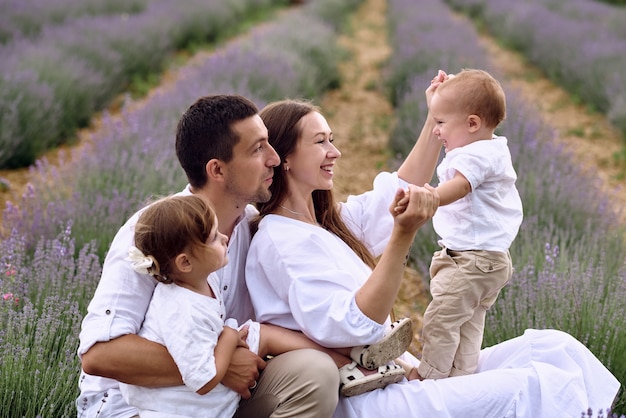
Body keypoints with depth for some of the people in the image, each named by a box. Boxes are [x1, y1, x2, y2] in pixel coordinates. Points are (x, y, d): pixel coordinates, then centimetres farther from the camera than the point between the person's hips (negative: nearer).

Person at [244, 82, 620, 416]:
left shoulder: (324, 221, 14)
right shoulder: (281, 240, -15)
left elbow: (397, 192, 28)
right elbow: (352, 327, -25)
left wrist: (434, 121, 22)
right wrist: (403, 235, -32)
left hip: (398, 375, 10)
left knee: (553, 346, 2)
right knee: (543, 386, -20)